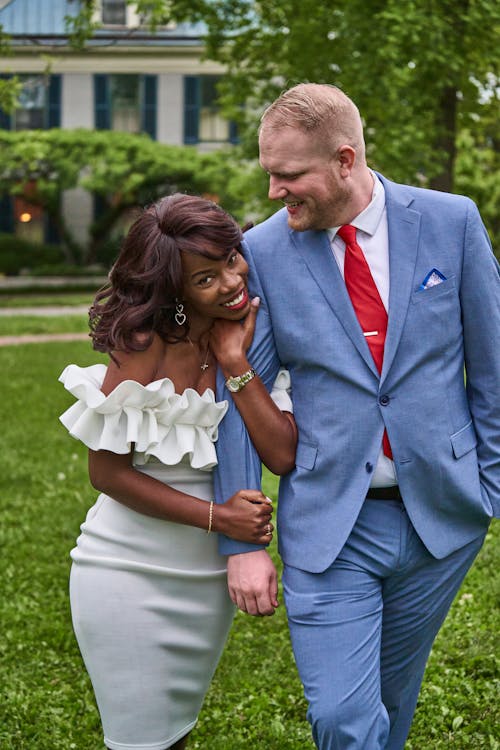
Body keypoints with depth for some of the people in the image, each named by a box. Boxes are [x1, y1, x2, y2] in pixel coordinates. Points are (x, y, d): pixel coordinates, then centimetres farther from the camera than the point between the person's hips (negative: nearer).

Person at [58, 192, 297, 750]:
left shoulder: (256, 339, -2)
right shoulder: (146, 346, -18)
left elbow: (283, 456, -11)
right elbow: (107, 471, -15)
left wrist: (237, 366, -19)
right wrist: (216, 515, -19)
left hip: (209, 578, 6)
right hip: (131, 574, -6)